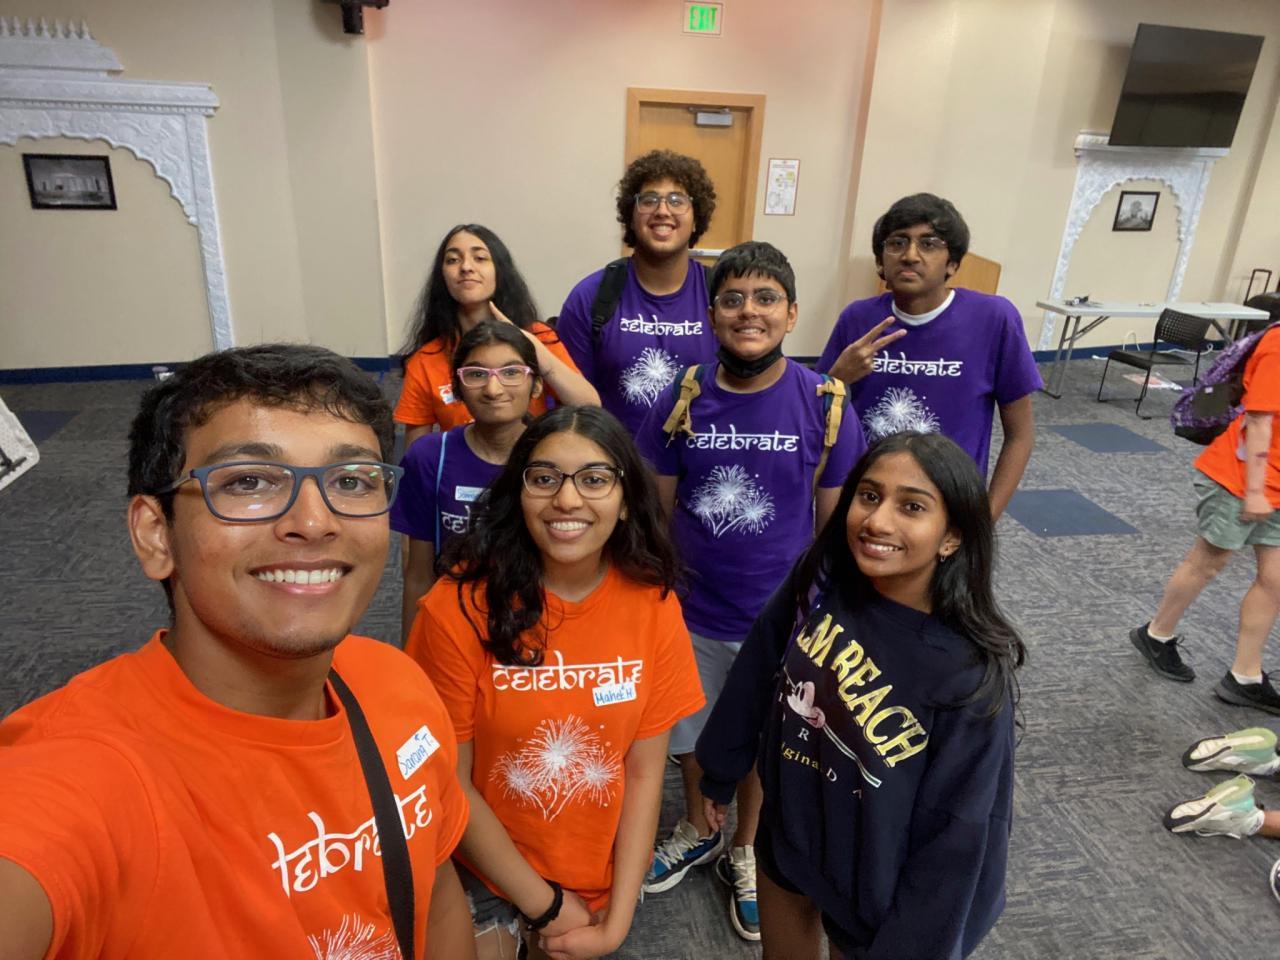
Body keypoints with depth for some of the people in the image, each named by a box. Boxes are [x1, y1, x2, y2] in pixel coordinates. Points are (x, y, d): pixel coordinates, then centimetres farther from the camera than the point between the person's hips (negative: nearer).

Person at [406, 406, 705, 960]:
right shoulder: (460, 607, -23)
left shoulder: (654, 604, -14)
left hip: (600, 875, 3)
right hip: (483, 871, -2)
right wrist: (545, 905, -10)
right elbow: (450, 782, -15)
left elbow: (645, 774, -8)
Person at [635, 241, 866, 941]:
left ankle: (743, 851, 48)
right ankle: (698, 830, 52)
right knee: (688, 732, 22)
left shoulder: (824, 406, -13)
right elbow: (659, 511, -1)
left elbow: (835, 522, -5)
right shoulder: (681, 402, -10)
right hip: (690, 614, 2)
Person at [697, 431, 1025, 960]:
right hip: (784, 841, 4)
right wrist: (719, 773, 10)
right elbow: (754, 683, -2)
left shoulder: (971, 676, -27)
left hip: (873, 886, -3)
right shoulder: (817, 583, -17)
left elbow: (957, 833, -18)